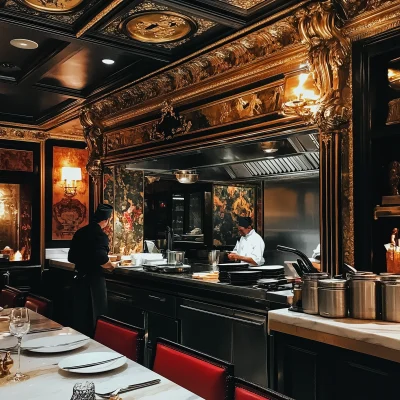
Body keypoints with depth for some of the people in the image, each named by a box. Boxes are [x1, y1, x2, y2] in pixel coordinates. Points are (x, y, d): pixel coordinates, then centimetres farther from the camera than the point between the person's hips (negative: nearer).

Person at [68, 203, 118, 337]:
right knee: (95, 317, 5)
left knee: (79, 315, 16)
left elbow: (71, 258, 12)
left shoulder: (80, 232, 6)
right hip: (93, 281, -7)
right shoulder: (100, 235, -16)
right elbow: (102, 261, -24)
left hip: (79, 278, 7)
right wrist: (112, 265, -5)